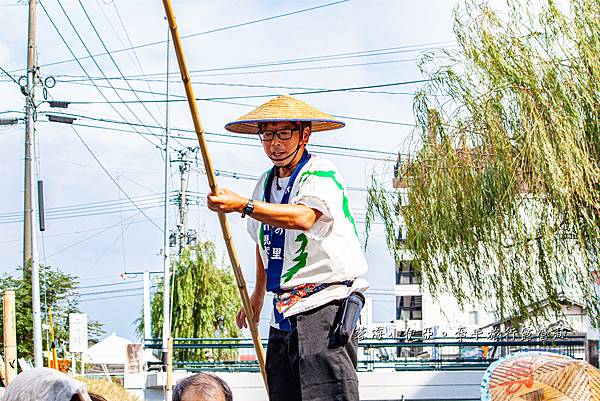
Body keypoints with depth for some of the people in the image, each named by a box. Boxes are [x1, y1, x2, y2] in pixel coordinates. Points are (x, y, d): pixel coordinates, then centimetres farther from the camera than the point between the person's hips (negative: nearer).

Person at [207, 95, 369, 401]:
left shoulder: (321, 174, -8)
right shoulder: (266, 182, 17)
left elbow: (303, 217, -30)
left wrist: (242, 205, -38)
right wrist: (257, 294, 40)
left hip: (325, 305, -8)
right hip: (284, 312, 8)